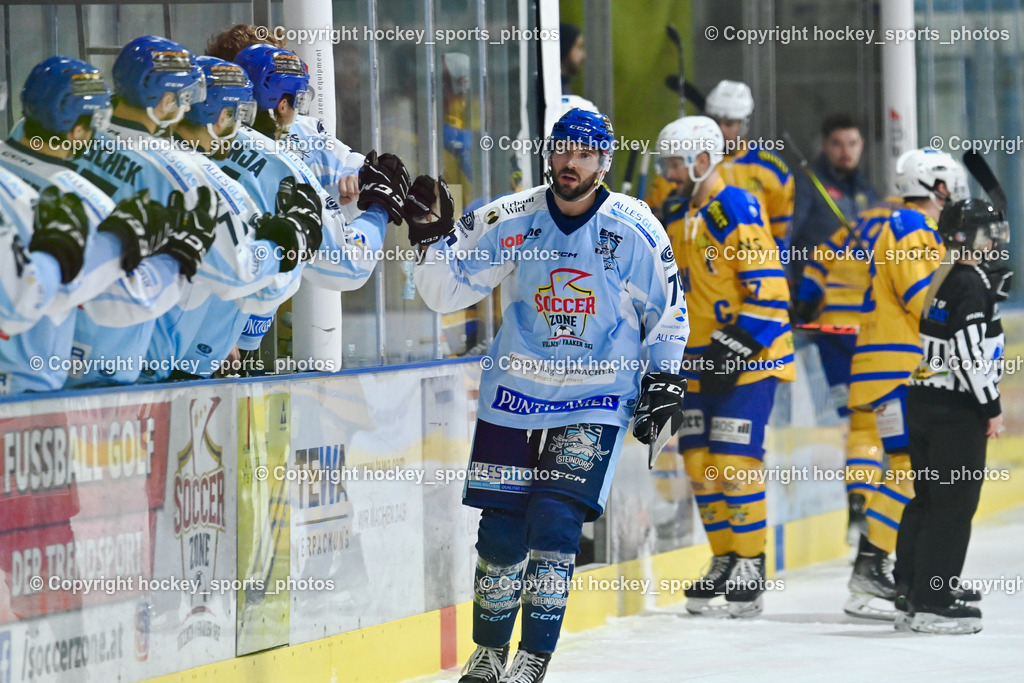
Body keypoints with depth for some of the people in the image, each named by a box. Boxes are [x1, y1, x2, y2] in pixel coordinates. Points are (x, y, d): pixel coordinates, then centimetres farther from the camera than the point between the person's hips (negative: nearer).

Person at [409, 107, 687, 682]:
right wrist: (434, 238, -16)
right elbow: (447, 291, 0)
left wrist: (665, 379, 1)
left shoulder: (636, 230, -6)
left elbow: (668, 309, 6)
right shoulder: (509, 222, -4)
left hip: (596, 401, -2)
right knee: (501, 530, 2)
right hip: (515, 394, 2)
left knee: (555, 524, -14)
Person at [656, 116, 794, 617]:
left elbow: (768, 286, -18)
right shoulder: (676, 216, 13)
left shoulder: (736, 210, -14)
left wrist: (735, 346, -20)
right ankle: (725, 562, 16)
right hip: (700, 361, 9)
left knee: (734, 460, -11)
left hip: (749, 356, -8)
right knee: (699, 462, 7)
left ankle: (749, 568, -4)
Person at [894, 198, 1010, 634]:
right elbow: (967, 354, -20)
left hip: (925, 401, 10)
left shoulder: (946, 281, 15)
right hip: (955, 410, -10)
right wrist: (991, 408, -16)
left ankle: (910, 596, 16)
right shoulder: (970, 284, -14)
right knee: (954, 504, -6)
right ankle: (933, 602, -6)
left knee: (927, 500, 13)